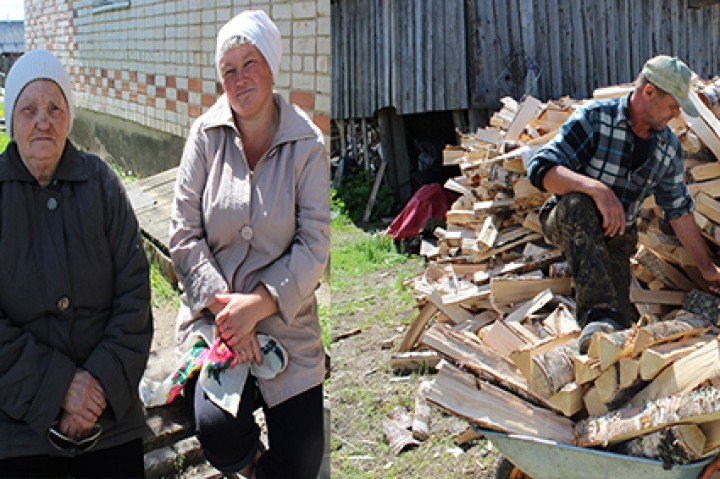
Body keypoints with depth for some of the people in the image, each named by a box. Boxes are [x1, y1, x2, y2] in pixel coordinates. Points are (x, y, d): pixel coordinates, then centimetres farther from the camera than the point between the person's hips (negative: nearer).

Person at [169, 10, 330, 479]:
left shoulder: (306, 145, -5)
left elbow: (314, 245, -8)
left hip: (285, 320, 0)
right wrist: (222, 303, -15)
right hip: (214, 315, 0)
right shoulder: (206, 135, -2)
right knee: (218, 431, -21)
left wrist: (257, 305, -19)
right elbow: (185, 233, -4)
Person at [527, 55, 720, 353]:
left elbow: (679, 210, 15)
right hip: (567, 224, -4)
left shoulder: (669, 147, 5)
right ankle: (600, 315, -50)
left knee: (622, 317, -21)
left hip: (615, 237, 4)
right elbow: (541, 168, -23)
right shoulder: (594, 119, -12)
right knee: (578, 204, -41)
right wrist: (597, 188, -37)